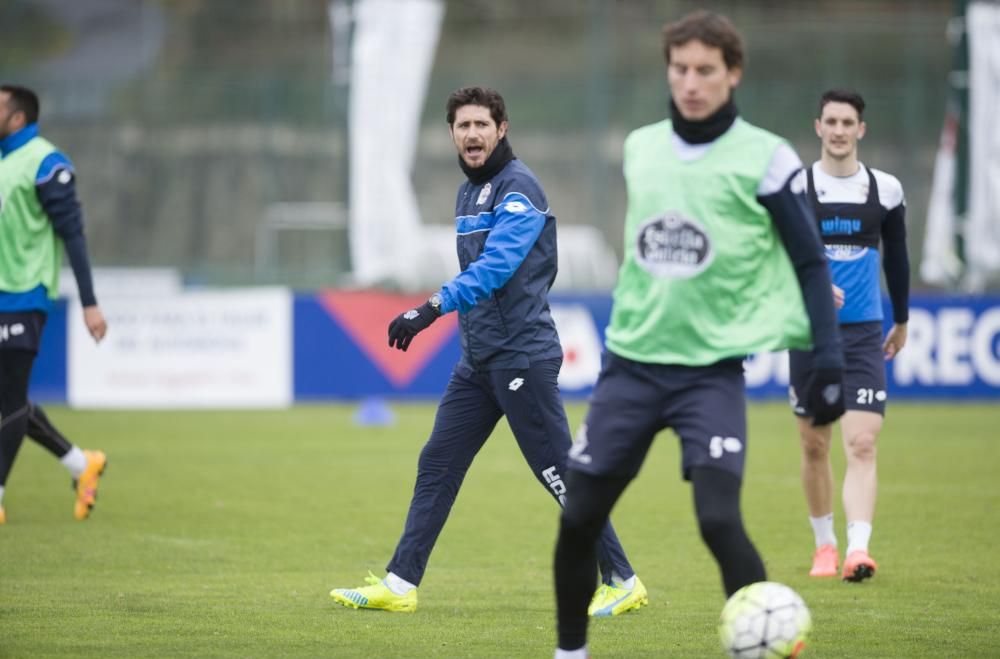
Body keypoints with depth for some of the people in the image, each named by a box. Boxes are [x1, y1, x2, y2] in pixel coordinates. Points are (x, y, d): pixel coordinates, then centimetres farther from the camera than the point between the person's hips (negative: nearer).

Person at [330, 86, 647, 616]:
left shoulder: (519, 189, -13)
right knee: (436, 466, 5)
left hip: (521, 356, -9)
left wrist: (432, 308, -34)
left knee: (561, 473, -5)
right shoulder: (469, 193, 15)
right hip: (478, 361, 9)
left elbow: (495, 266, -25)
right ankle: (400, 583, 7)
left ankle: (623, 582, 3)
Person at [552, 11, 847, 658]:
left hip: (713, 370, -4)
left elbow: (810, 263, -3)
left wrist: (828, 360, -10)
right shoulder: (641, 148, 7)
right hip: (631, 363, 5)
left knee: (719, 519, -21)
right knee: (578, 519, 5)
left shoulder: (765, 159, -8)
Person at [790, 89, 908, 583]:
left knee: (862, 446, -13)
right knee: (815, 446, 8)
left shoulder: (885, 189, 4)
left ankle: (858, 550, -22)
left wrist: (901, 321, 25)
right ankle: (824, 545, 25)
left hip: (864, 335, 0)